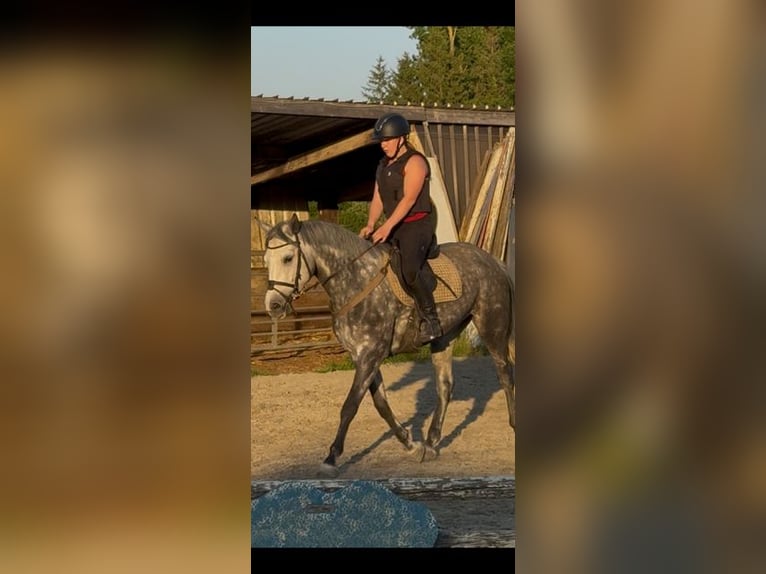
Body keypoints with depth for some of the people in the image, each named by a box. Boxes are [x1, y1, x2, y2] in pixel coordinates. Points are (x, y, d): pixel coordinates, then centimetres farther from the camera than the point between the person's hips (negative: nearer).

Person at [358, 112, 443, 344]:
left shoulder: (414, 162, -9)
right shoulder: (383, 165, 18)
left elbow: (409, 198, -19)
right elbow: (377, 199, 14)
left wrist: (387, 227, -26)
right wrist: (370, 225, -4)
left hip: (417, 225, -10)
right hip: (393, 228, 10)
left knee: (410, 270, -31)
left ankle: (430, 320, -23)